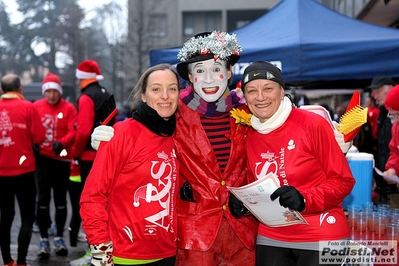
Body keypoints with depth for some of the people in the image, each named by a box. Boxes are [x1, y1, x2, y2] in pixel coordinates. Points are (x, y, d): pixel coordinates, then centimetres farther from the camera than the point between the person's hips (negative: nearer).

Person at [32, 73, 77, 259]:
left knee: (60, 199, 8)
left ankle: (59, 237, 22)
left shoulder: (69, 108, -2)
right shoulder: (36, 107, 4)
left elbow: (73, 132, -11)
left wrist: (61, 143, -27)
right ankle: (44, 240, 9)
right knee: (43, 198, -1)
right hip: (42, 159, 1)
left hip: (61, 159, 0)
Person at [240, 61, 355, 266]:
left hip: (321, 238, -4)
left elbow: (343, 180, -10)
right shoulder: (250, 136, 2)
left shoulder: (313, 124, -13)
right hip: (271, 239, 4)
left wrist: (304, 199, -23)